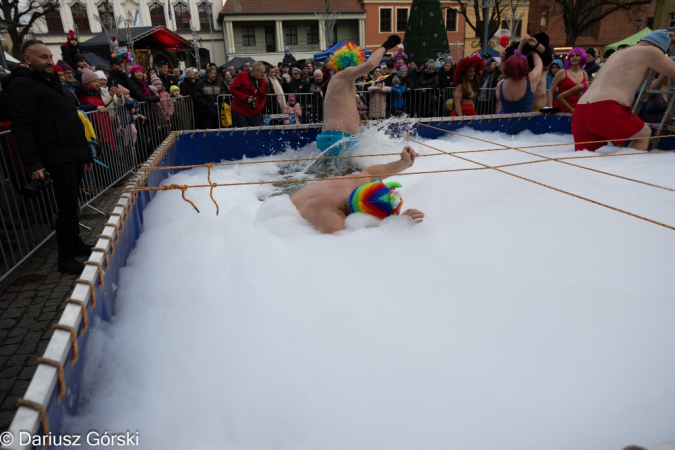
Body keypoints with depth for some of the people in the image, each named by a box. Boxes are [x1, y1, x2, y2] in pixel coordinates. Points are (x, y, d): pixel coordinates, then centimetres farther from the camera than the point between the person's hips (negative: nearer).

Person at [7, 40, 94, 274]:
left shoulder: (53, 83, 21)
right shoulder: (23, 85, -7)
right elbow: (21, 129, -15)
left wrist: (86, 153, 21)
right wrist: (33, 164, -22)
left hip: (75, 155, 9)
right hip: (58, 158, -8)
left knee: (71, 203, 16)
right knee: (67, 206, -8)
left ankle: (76, 244, 28)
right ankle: (65, 259, 0)